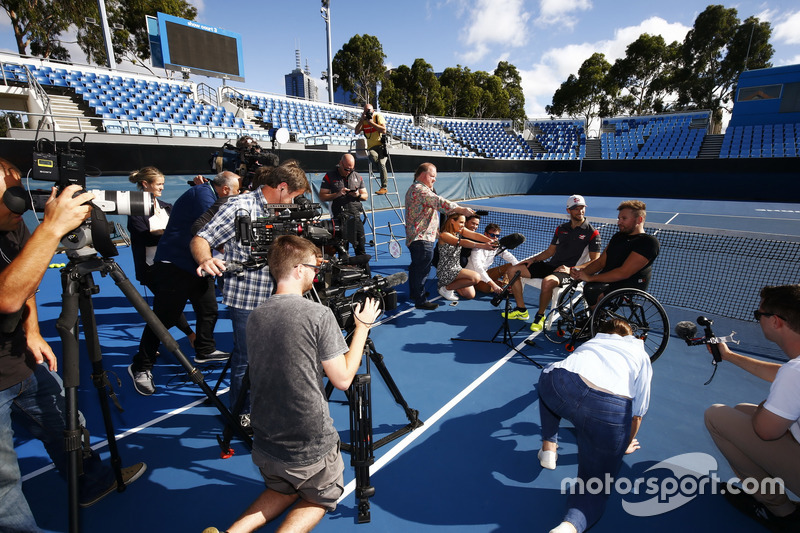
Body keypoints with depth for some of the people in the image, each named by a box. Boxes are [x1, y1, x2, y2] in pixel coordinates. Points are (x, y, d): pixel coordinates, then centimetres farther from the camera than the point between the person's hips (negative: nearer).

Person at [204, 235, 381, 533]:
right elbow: (342, 379, -12)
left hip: (264, 445, 5)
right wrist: (362, 326, -3)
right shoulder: (319, 314, -19)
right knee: (322, 498, 25)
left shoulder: (254, 317, -1)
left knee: (283, 490, 33)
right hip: (311, 448, -5)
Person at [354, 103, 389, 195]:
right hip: (371, 147, 2)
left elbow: (384, 130, -12)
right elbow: (357, 131, 0)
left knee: (381, 164, -21)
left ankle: (384, 187, -15)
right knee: (374, 157, -33)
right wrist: (361, 120, -8)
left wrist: (371, 123, -13)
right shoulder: (363, 120, 12)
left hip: (381, 144, -2)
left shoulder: (378, 116, 2)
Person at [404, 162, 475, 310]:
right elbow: (440, 203, -27)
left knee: (416, 267, 22)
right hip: (423, 238, -12)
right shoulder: (420, 189, -17)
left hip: (415, 237, 12)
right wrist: (462, 210, -27)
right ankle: (420, 301, 1)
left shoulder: (414, 189, 20)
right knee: (422, 269, -6)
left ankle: (414, 293, 36)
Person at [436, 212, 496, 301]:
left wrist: (491, 241, -31)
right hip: (446, 271, -8)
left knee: (471, 295, 3)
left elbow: (475, 235, -13)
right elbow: (462, 242, -33)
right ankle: (446, 288, -6)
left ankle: (450, 284, 25)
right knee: (476, 277, -23)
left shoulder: (460, 231, 5)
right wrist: (483, 246, -46)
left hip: (457, 268, 8)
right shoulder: (444, 235, -18)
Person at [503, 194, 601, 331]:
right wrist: (533, 259, 6)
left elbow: (595, 261, -6)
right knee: (512, 271, -2)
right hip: (550, 265, 7)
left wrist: (571, 269, -19)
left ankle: (540, 315, -14)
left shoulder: (592, 232, -1)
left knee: (547, 282, -41)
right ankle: (521, 310, 4)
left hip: (569, 272, -7)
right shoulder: (561, 229, 16)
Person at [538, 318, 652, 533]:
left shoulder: (591, 342, 39)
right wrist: (626, 444, 50)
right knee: (594, 484, 17)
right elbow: (637, 413, 30)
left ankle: (549, 447, 32)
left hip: (561, 383, 1)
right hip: (612, 411, -1)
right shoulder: (641, 355, 33)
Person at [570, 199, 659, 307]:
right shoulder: (618, 236, 20)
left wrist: (590, 278, -18)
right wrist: (579, 271, -6)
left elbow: (624, 273, -18)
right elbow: (601, 262, 14)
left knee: (590, 290, -34)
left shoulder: (649, 242, -7)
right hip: (605, 283, 9)